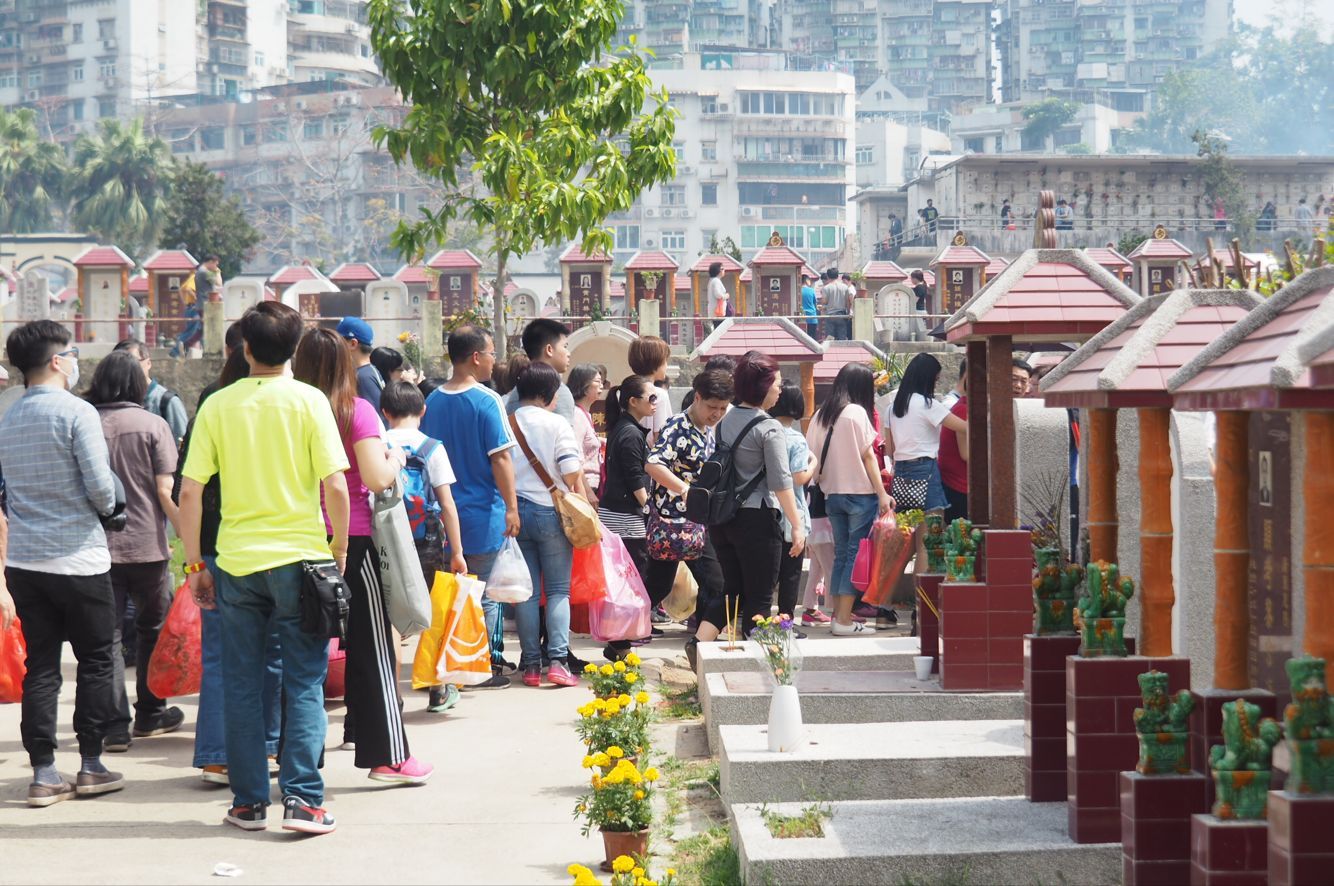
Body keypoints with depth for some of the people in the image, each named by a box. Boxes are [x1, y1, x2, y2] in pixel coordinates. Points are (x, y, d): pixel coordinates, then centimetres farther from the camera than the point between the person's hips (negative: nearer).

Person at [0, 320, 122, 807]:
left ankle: (44, 773, 5)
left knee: (40, 666, 7)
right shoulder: (76, 413, -13)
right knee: (95, 661, 8)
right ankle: (90, 765, 10)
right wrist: (107, 505, 4)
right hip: (78, 559, -5)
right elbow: (100, 487, -16)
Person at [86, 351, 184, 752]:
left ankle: (115, 725, -1)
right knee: (153, 630, 16)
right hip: (146, 544, -1)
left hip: (98, 548, 1)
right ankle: (150, 715, 25)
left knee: (106, 636, 4)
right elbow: (165, 491, -8)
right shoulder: (152, 425, -5)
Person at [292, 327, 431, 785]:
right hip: (351, 539, -3)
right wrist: (395, 457, 5)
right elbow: (376, 478, -15)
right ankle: (389, 756, 5)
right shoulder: (356, 411, -8)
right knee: (372, 647, 3)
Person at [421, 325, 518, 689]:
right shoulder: (486, 401, -14)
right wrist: (511, 506, -13)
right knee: (484, 597, 3)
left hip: (444, 514, 6)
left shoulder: (433, 400, 5)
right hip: (483, 515, -6)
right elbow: (500, 458, -17)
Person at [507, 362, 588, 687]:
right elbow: (572, 474, -12)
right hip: (550, 512, -3)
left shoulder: (505, 424, 3)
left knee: (527, 591, 7)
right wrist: (583, 504, 6)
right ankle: (557, 660, -9)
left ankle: (531, 664, 6)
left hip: (514, 511, 3)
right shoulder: (557, 424, -7)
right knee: (558, 590, 3)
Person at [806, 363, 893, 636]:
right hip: (859, 493, -6)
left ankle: (838, 616, 10)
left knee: (841, 554, 12)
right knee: (857, 555, -3)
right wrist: (882, 493, -7)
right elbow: (868, 455, -9)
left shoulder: (821, 415, 8)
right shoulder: (856, 412, -9)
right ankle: (844, 621, -7)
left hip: (832, 494, 6)